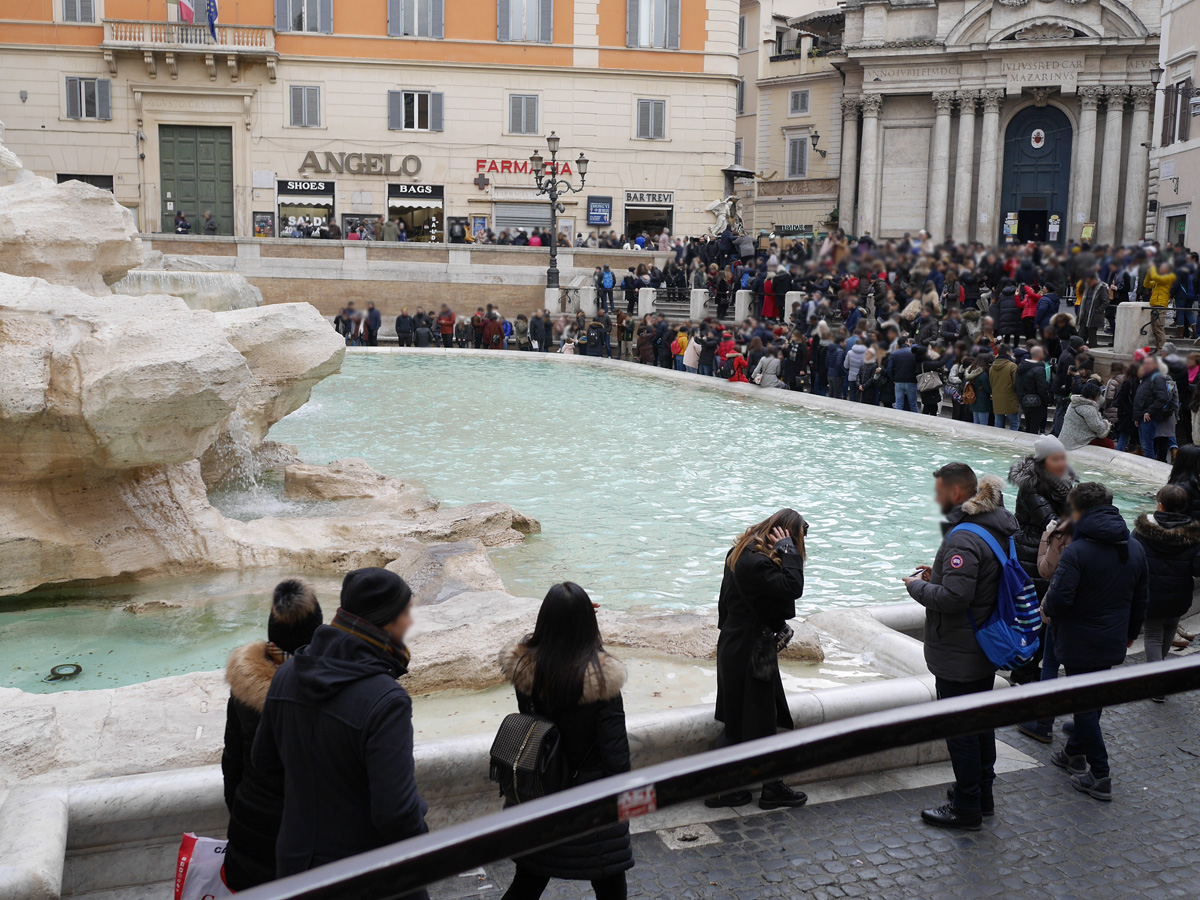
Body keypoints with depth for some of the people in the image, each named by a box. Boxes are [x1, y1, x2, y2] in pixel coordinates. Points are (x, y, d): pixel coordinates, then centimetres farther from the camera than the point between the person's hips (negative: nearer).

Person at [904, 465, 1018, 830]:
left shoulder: (964, 538, -26)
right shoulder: (997, 529, 5)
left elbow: (953, 598, -31)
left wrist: (917, 586, -15)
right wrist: (938, 575, 8)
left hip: (958, 656, -10)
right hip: (986, 649, 10)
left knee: (960, 731, 4)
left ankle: (967, 808, 16)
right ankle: (983, 794, 36)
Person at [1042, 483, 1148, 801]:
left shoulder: (1077, 552, -22)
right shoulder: (1135, 549, 1)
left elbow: (1059, 599, -27)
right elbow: (1140, 598, 11)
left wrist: (1045, 609, -4)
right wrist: (1130, 632, 24)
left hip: (1080, 644, -7)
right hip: (1114, 643, 7)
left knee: (1085, 706, 5)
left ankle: (1100, 777, 10)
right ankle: (1075, 753, 37)